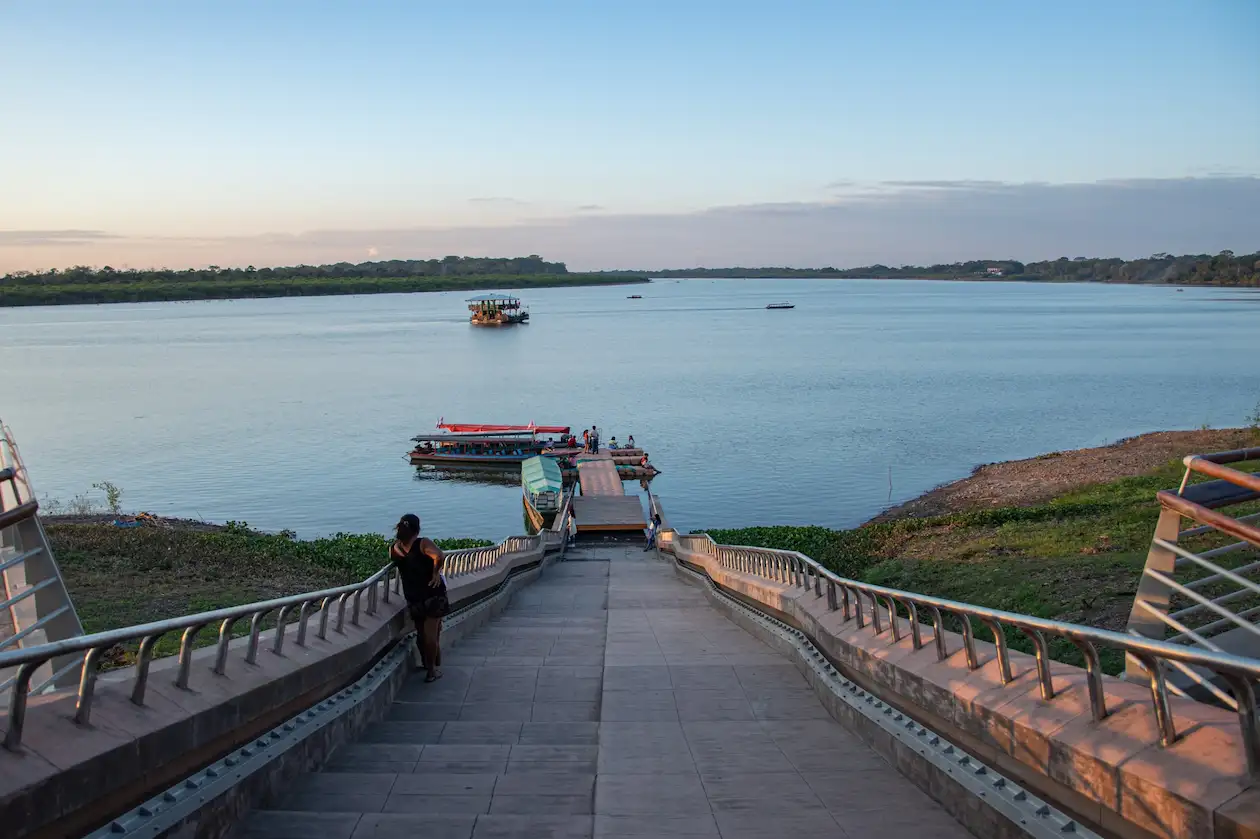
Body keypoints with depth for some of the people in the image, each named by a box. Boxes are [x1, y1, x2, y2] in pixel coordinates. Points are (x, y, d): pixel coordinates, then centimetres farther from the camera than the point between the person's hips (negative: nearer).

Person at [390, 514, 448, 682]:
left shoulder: (394, 549, -1)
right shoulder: (422, 543, -16)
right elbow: (439, 557, -33)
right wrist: (435, 572, -18)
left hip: (413, 597, 5)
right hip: (432, 593, -5)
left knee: (421, 633, 20)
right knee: (431, 634, 2)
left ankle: (426, 663, 35)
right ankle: (432, 671, 6)